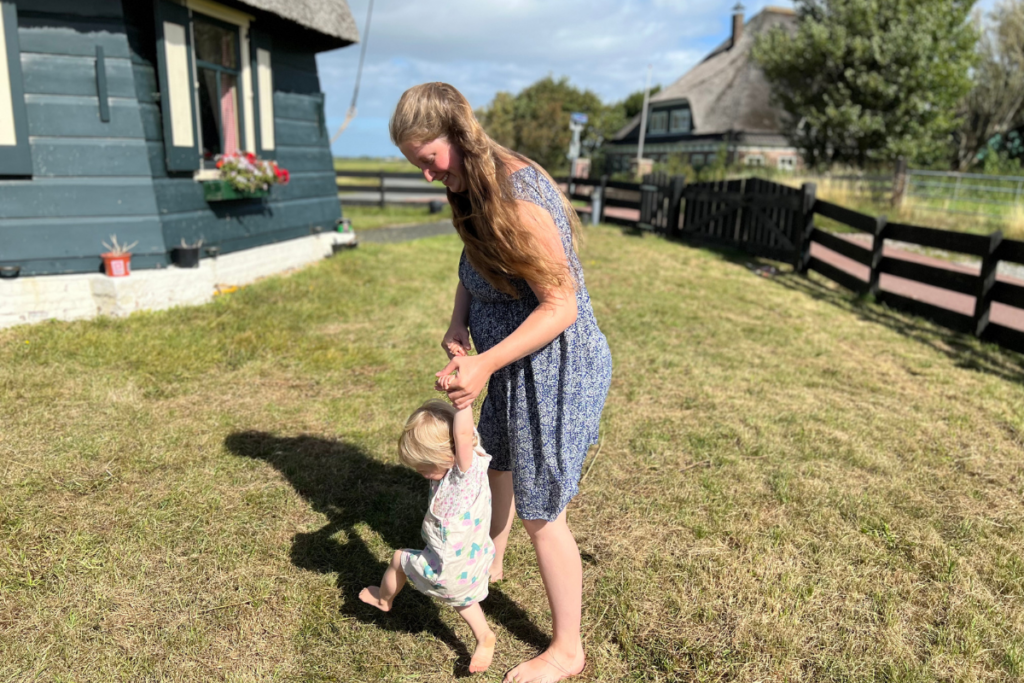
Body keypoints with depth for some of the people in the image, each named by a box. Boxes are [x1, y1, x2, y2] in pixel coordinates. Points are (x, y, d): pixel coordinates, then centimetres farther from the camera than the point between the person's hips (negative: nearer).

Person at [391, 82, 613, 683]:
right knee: (498, 465, 28)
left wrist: (484, 365, -31)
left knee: (541, 513, 4)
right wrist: (458, 323, -5)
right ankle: (489, 564, 58)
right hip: (517, 366, 10)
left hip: (555, 369, -10)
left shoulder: (518, 198, -27)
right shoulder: (477, 189, 3)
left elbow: (561, 305, -27)